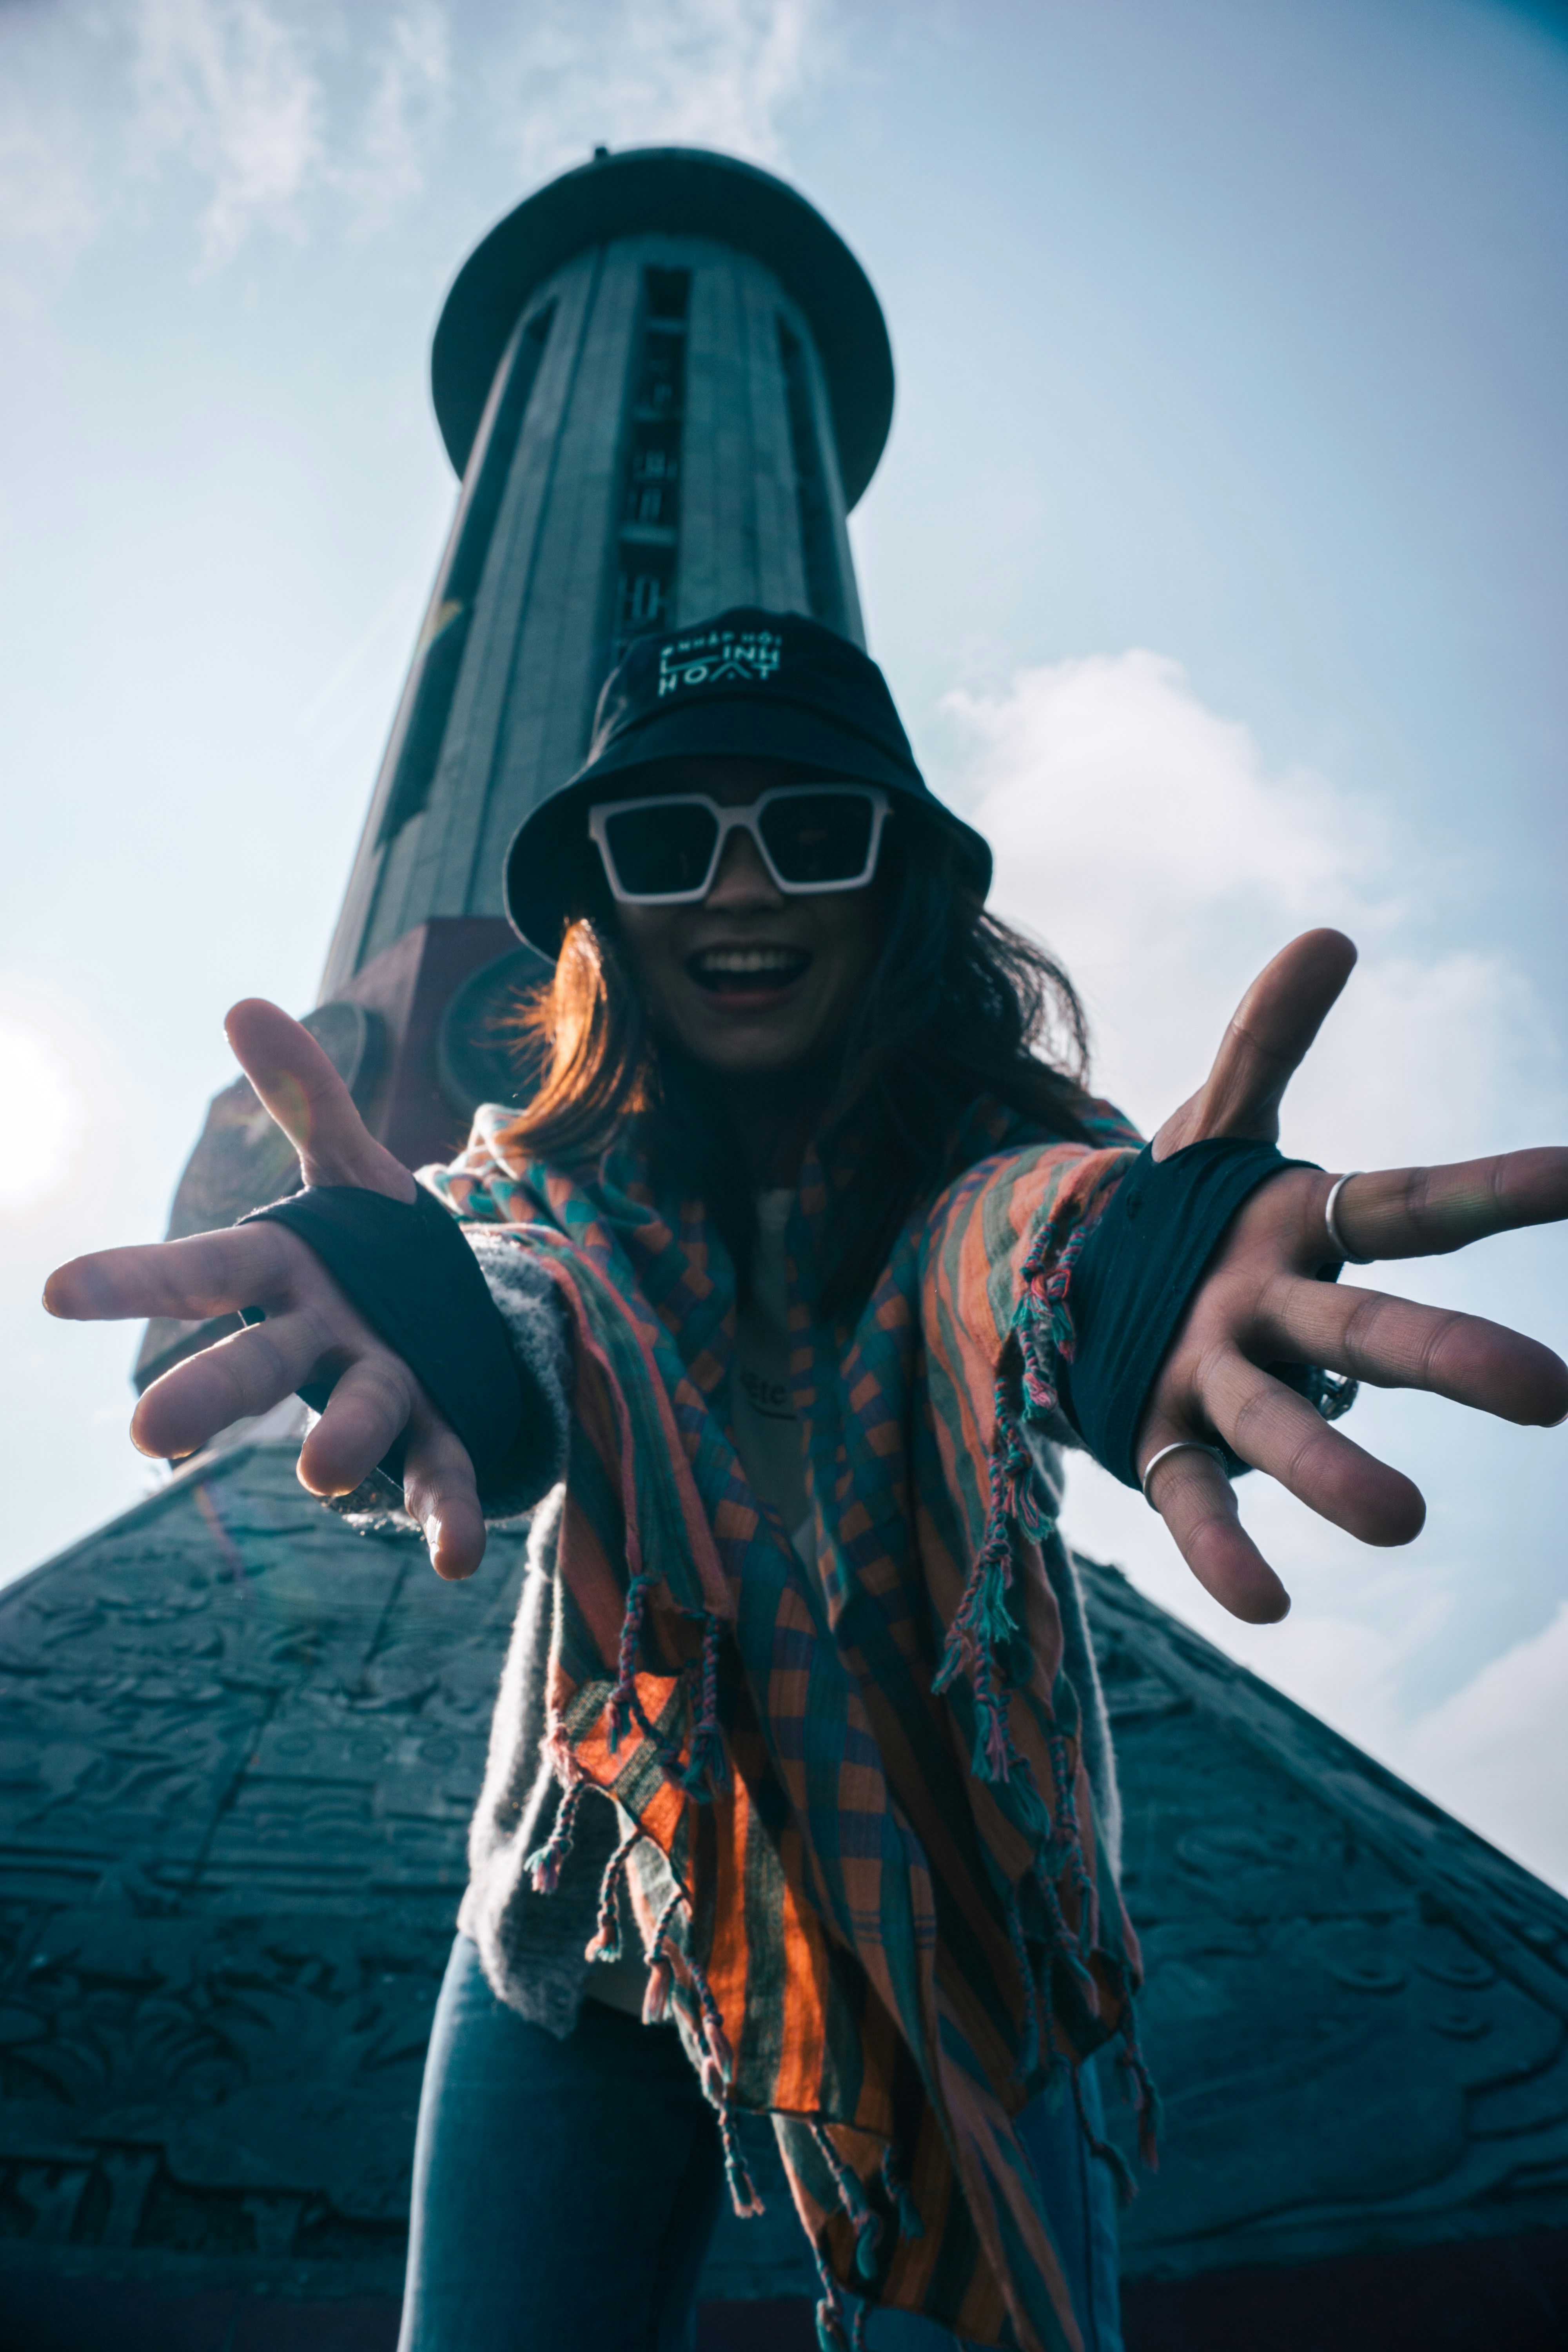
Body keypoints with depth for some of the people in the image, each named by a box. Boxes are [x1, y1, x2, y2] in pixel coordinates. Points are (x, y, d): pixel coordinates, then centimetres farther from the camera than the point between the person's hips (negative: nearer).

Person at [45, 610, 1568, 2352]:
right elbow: (527, 1284, -28)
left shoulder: (986, 1141, -10)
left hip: (959, 1935, 0)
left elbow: (1020, 1211, -33)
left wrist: (1106, 1267, -59)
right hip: (588, 1922, 2)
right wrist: (449, 1320, -53)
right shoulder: (557, 1169, -6)